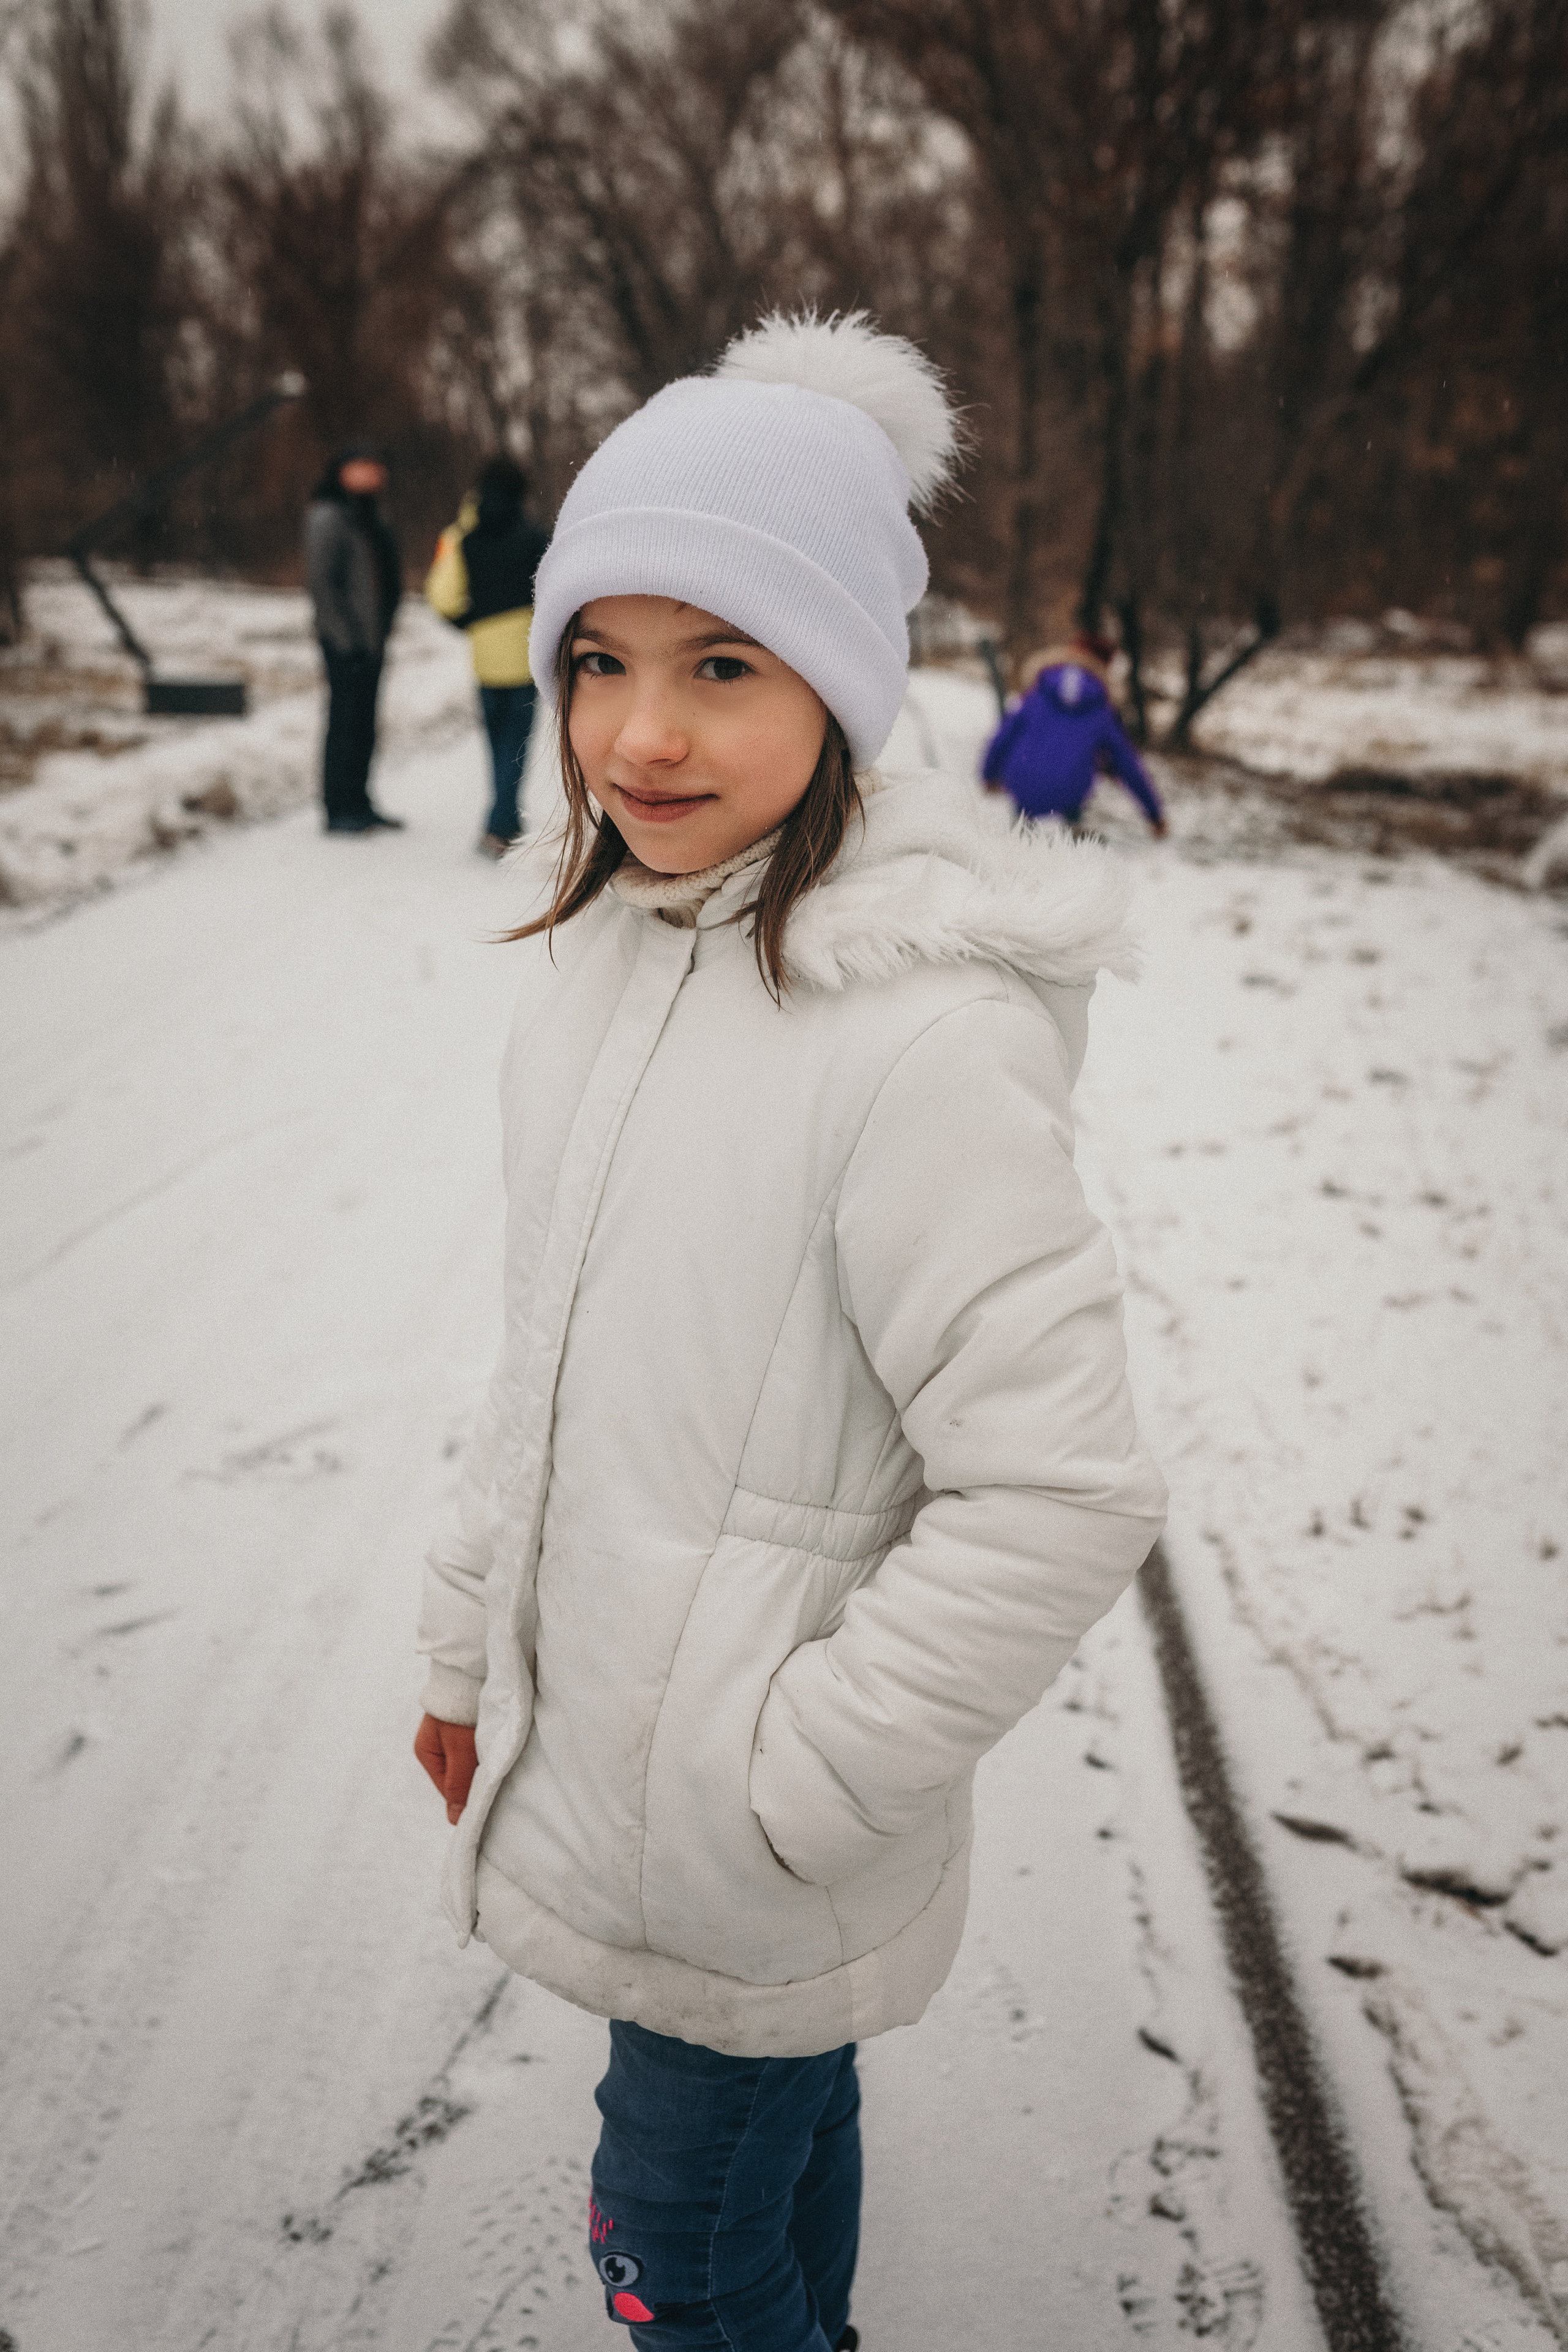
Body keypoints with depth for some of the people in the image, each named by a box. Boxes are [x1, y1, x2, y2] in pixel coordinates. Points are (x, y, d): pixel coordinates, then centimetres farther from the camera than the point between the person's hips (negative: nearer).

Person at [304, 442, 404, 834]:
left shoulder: (371, 516, 16)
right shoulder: (327, 516, -11)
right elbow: (320, 580, -16)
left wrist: (383, 625, 16)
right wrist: (343, 632, -19)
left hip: (371, 637, 9)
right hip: (345, 639, -8)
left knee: (363, 726, 13)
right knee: (345, 721, -6)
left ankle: (359, 805, 21)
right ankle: (340, 811, -1)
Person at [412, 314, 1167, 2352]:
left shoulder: (921, 1035, -27)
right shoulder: (608, 947, -1)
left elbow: (1060, 1495, -26)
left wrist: (784, 1780, -19)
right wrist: (472, 1646, 14)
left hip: (745, 1849, -6)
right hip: (593, 1720, 7)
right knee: (781, 2119, 28)